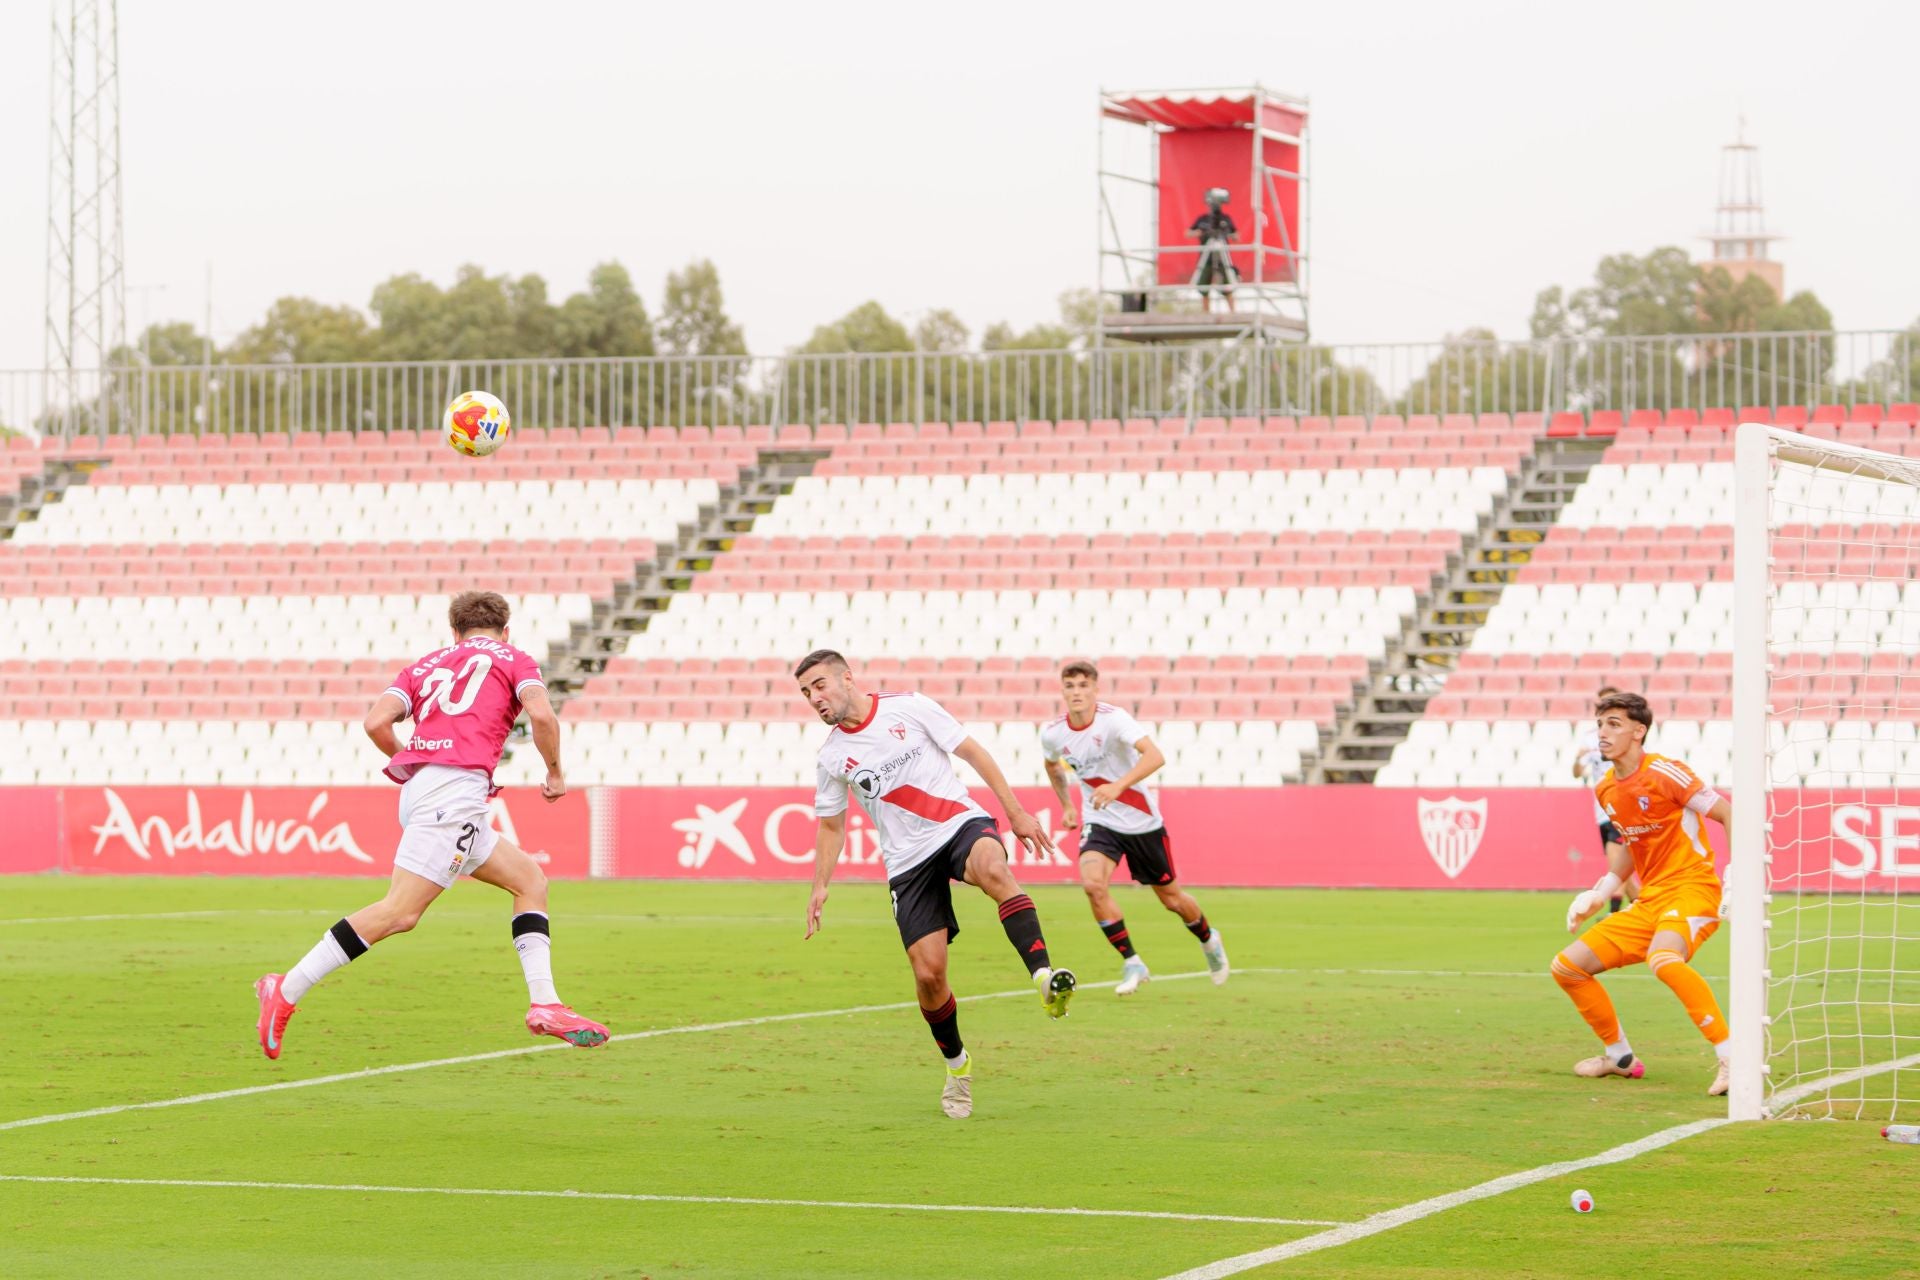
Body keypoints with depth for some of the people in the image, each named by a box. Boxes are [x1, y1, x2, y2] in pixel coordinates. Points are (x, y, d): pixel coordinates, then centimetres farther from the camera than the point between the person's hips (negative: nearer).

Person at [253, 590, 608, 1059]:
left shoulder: (426, 665, 26)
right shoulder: (513, 659, 15)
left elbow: (376, 722, 10)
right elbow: (541, 714, -5)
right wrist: (556, 774, 10)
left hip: (420, 789, 8)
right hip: (457, 788, -8)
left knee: (530, 878, 16)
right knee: (400, 911, -14)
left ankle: (545, 1004, 6)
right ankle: (288, 991, -18)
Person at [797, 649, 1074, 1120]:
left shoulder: (910, 707, -2)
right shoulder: (832, 756, 6)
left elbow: (971, 751, 3)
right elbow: (831, 825, 20)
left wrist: (1016, 812, 0)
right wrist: (819, 887, 11)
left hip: (960, 824, -3)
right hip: (908, 860, 3)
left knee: (992, 868, -39)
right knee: (929, 973, -7)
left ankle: (1044, 978, -48)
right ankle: (956, 1065, 18)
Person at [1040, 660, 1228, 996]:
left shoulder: (1113, 719, -23)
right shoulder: (1052, 734, -8)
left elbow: (1155, 756, -37)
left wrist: (1118, 786, -49)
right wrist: (1066, 806, 17)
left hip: (1142, 823, -3)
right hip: (1099, 823, 3)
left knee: (1171, 898, 10)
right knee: (1092, 883, -25)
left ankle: (1209, 940, 43)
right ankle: (1132, 963, -10)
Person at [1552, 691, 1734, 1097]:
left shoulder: (1662, 772, -13)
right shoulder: (1607, 790, 11)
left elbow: (1729, 814, -12)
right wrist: (1596, 894, 19)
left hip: (1692, 890, -9)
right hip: (1649, 902, 9)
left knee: (1663, 959, -40)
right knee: (1567, 967, 6)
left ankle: (1730, 1058, -36)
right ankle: (1619, 1056, 24)